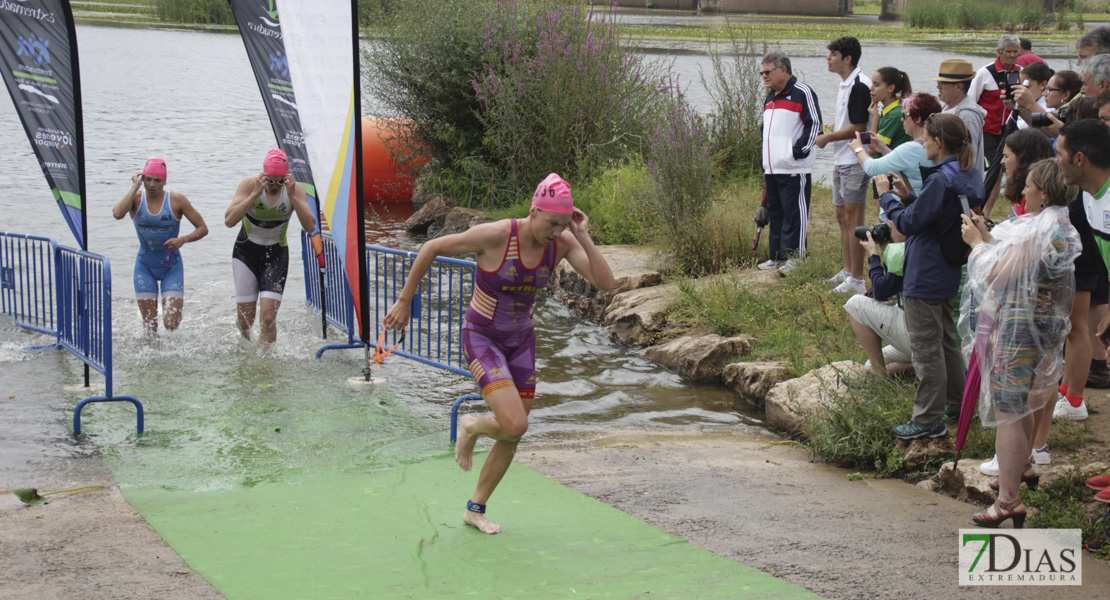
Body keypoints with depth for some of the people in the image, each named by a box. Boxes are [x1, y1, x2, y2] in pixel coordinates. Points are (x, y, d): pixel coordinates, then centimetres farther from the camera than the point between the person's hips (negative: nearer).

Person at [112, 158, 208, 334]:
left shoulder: (176, 200, -9)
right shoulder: (136, 198, -6)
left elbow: (202, 228, -5)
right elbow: (117, 214, -29)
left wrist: (183, 240, -23)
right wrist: (135, 187, -21)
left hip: (171, 266, -1)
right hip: (145, 266, 1)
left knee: (171, 323, -10)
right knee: (149, 323, 2)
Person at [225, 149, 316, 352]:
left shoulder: (295, 189, -13)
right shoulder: (249, 184, -16)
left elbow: (310, 226, -23)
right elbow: (229, 221, -29)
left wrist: (293, 196, -31)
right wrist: (255, 193, -35)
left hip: (276, 254, 0)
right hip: (247, 252, 0)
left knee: (268, 316, -15)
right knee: (245, 318, 3)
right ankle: (245, 346, 38)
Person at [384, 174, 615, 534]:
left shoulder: (563, 242, -11)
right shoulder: (495, 235, -26)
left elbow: (606, 284, -18)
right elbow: (431, 248, -15)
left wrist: (583, 237, -27)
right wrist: (404, 301, -9)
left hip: (520, 341, 6)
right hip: (481, 339, -6)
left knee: (513, 438, 9)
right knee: (515, 425, -22)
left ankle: (475, 510, 30)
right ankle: (472, 427, 15)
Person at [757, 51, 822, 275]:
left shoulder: (802, 92, -7)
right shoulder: (771, 97, 19)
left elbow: (814, 124, -11)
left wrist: (799, 151, -15)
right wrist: (765, 162, 21)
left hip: (795, 169, -9)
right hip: (773, 168, 9)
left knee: (794, 213, -7)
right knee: (775, 213, 12)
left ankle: (795, 258, -4)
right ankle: (777, 257, 19)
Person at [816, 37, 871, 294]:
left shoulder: (860, 86, -18)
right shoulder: (844, 84, 14)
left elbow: (859, 128, -20)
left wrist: (828, 138, -11)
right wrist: (827, 131, 9)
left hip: (855, 162, -10)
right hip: (841, 160, 10)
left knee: (853, 218, -7)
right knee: (842, 216, 15)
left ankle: (857, 280, -3)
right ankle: (848, 271, 24)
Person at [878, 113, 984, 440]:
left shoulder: (942, 179, -23)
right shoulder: (967, 175, 7)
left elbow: (908, 222, -21)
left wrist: (886, 195, -8)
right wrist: (907, 195, 6)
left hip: (925, 277, -10)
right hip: (948, 274, 10)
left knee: (926, 347, -2)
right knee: (945, 339, 22)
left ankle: (929, 420, 4)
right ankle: (957, 404, 33)